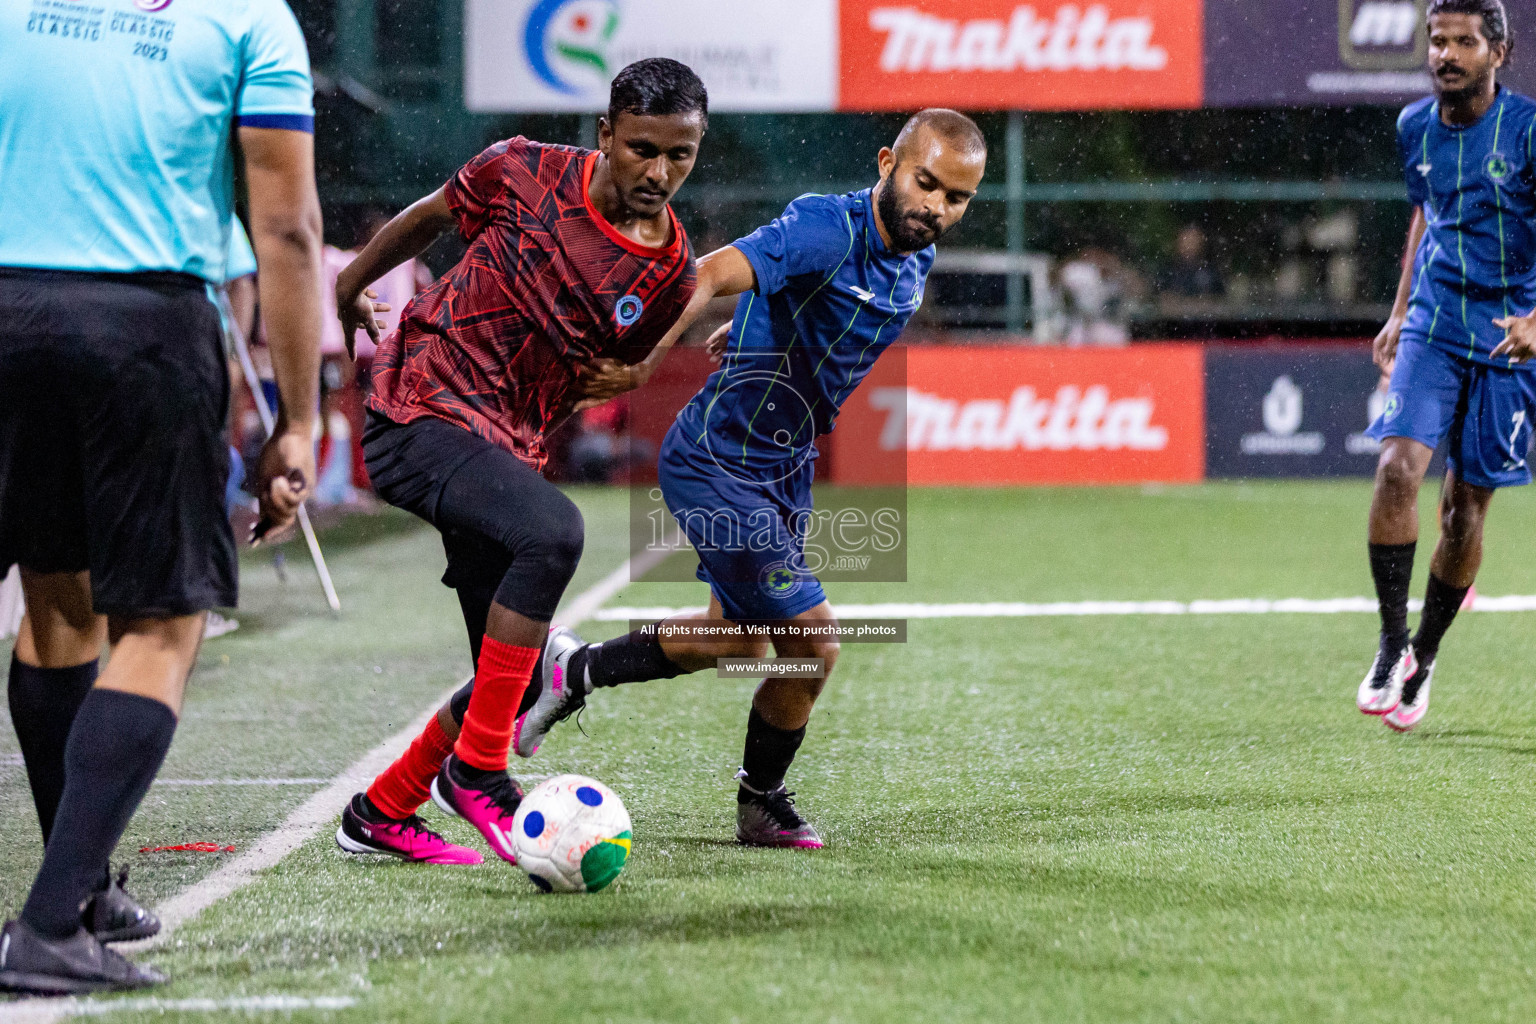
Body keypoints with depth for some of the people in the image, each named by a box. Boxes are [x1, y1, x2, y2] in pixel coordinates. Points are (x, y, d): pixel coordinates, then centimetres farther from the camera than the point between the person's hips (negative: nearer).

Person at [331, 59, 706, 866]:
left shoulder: (672, 277, -1)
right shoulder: (523, 173, -9)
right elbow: (430, 216, 10)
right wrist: (353, 282, 24)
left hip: (508, 450, 6)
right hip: (418, 415, -6)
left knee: (513, 678, 3)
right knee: (553, 530, -32)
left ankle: (378, 814, 27)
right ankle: (478, 770, -23)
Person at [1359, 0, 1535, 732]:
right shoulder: (1415, 128, 4)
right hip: (1431, 332, 3)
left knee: (1466, 504, 4)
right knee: (1397, 467, -19)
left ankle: (1423, 660, 21)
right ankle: (1391, 643, -9)